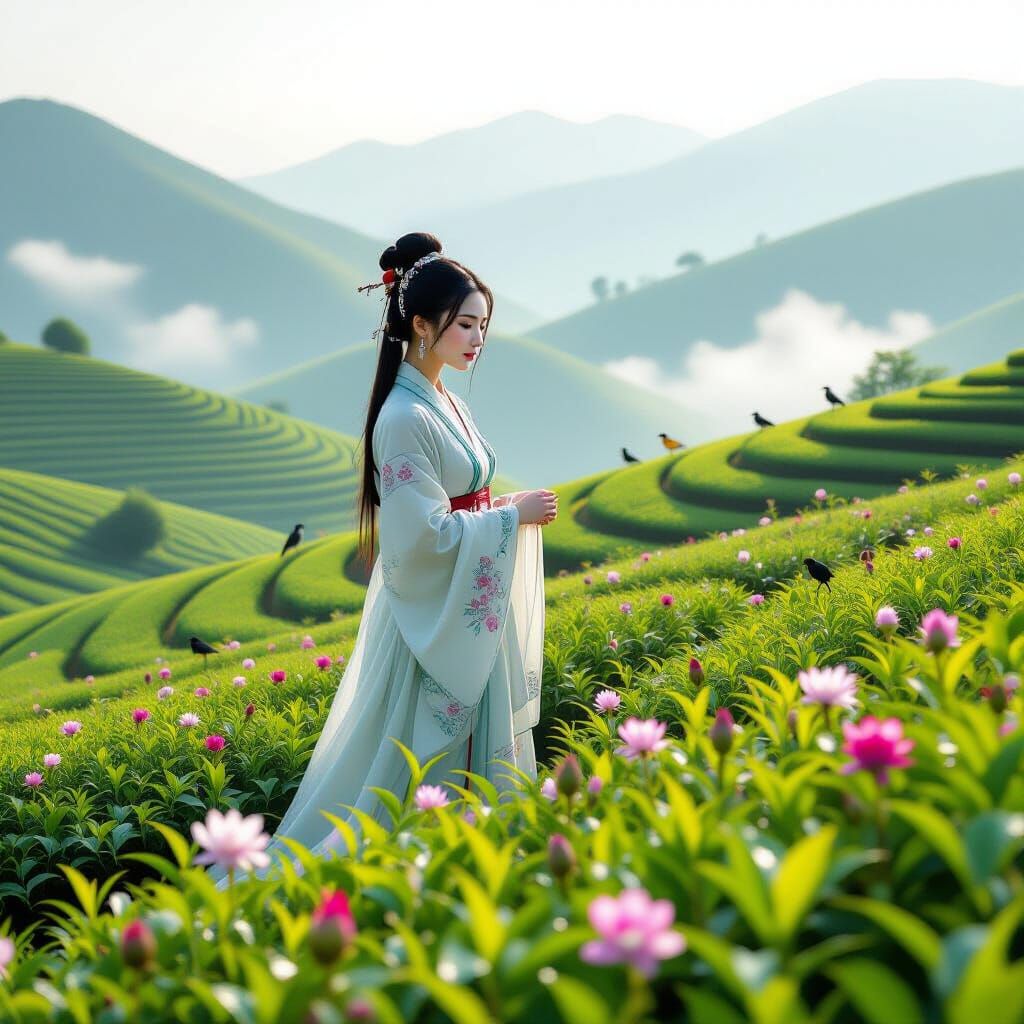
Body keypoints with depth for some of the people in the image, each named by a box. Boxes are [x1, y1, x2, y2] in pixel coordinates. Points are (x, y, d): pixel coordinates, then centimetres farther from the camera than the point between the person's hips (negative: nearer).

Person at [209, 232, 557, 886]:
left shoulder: (442, 401, 9)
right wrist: (513, 516, -15)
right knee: (430, 758, -2)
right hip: (433, 616, -9)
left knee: (477, 747, 13)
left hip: (469, 607, 9)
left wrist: (512, 512, 6)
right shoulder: (405, 417, -20)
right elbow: (425, 533, -22)